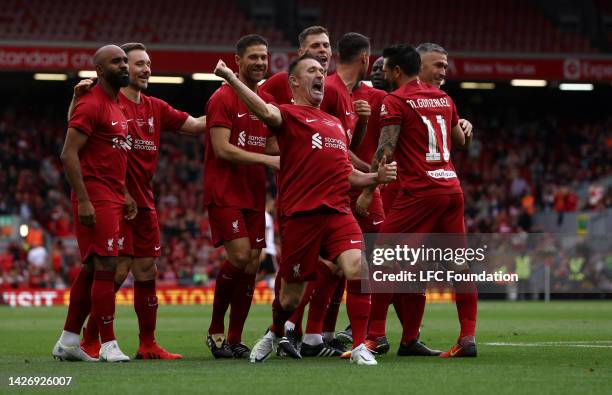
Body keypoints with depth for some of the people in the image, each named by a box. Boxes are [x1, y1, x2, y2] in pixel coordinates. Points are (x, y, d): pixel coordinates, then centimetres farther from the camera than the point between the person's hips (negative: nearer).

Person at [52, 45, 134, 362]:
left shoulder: (116, 107, 18)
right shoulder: (91, 104, -12)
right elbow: (69, 154, -18)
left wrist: (124, 193, 18)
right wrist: (83, 200, -23)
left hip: (112, 198, 10)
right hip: (95, 198, -10)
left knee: (91, 269, 11)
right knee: (106, 266, -10)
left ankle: (68, 342, 17)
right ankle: (108, 345, -6)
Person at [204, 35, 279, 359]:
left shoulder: (267, 101, 14)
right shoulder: (222, 99, -8)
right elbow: (223, 150, -15)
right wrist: (267, 159, -19)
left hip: (254, 195, 7)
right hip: (224, 193, -7)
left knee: (252, 264, 2)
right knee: (240, 256, -18)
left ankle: (234, 340, 9)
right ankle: (215, 330, -2)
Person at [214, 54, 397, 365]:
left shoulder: (335, 123, 24)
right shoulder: (289, 115, 2)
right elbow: (265, 112, -22)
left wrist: (375, 177, 11)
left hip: (338, 212, 5)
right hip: (301, 215, -5)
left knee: (357, 270, -21)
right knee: (291, 295, 6)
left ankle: (360, 346, -12)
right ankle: (274, 334, 38)